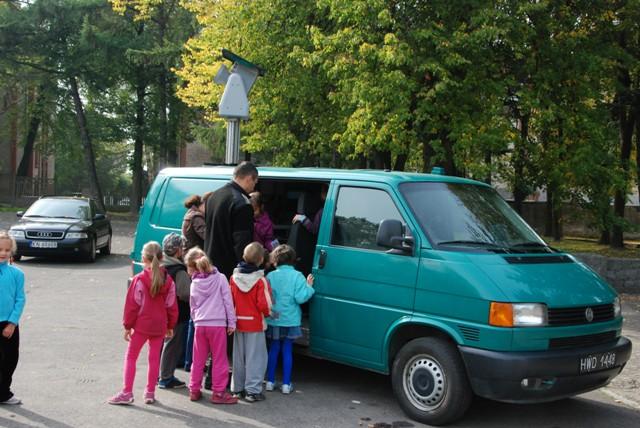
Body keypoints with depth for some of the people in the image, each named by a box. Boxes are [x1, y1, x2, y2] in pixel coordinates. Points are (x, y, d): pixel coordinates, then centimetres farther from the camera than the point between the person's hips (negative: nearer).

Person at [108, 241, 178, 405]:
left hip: (141, 325, -4)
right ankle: (150, 392, 16)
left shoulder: (139, 279, -13)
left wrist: (127, 326, -2)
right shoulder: (168, 280, 1)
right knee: (154, 358, 11)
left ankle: (127, 393, 2)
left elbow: (132, 304, -10)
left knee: (130, 357, 5)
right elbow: (172, 306, 6)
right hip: (160, 326, 4)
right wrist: (170, 326, 15)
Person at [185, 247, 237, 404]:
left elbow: (193, 306, 12)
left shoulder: (194, 284, 4)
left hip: (200, 325, 3)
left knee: (198, 359, 14)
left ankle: (194, 390, 21)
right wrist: (231, 322, 2)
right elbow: (228, 301, -4)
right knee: (219, 359, 3)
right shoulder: (220, 278, -3)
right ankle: (219, 392, 5)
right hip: (218, 324, -3)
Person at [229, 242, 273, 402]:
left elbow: (230, 300, 3)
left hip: (239, 322, 5)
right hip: (255, 323, -5)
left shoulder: (234, 277, -1)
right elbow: (264, 304, -17)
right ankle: (253, 390, 1)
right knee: (255, 357, 2)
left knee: (239, 357, 16)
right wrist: (268, 313, 4)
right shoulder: (260, 280, -17)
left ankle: (237, 388, 24)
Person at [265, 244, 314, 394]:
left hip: (274, 320, 2)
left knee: (274, 349, 14)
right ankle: (286, 384, 9)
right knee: (287, 351, 7)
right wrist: (309, 287, -1)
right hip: (291, 320, -1)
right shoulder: (297, 276, -9)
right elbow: (300, 298, -15)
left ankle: (270, 382, 18)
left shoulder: (270, 276, -4)